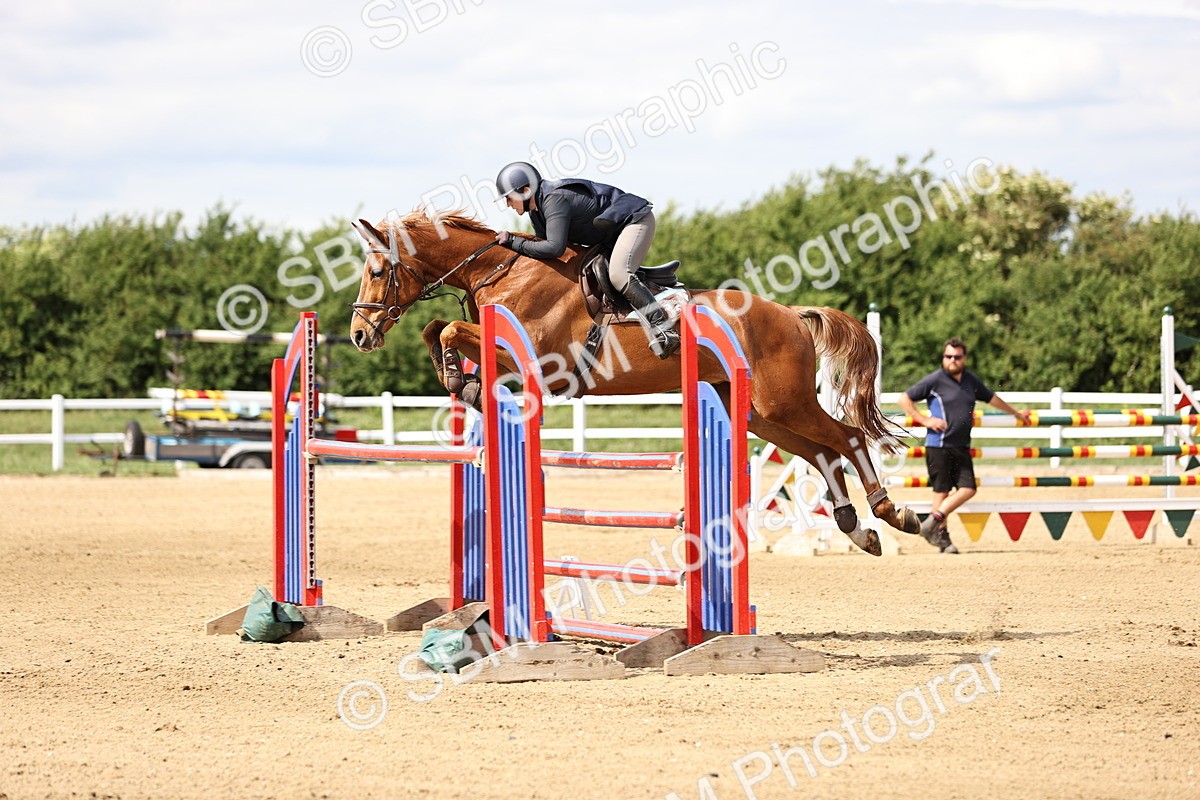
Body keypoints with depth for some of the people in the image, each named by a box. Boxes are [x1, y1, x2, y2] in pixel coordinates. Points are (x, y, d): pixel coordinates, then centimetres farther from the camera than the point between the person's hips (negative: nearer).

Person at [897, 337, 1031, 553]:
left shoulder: (971, 380, 12)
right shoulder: (935, 380, -5)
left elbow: (991, 398, 29)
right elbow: (904, 399, -2)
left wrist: (1017, 413, 39)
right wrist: (925, 420, -10)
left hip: (961, 446, 5)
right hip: (938, 445, -5)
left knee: (967, 489, -5)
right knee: (942, 491, -4)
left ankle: (933, 522, 2)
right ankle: (941, 535, 5)